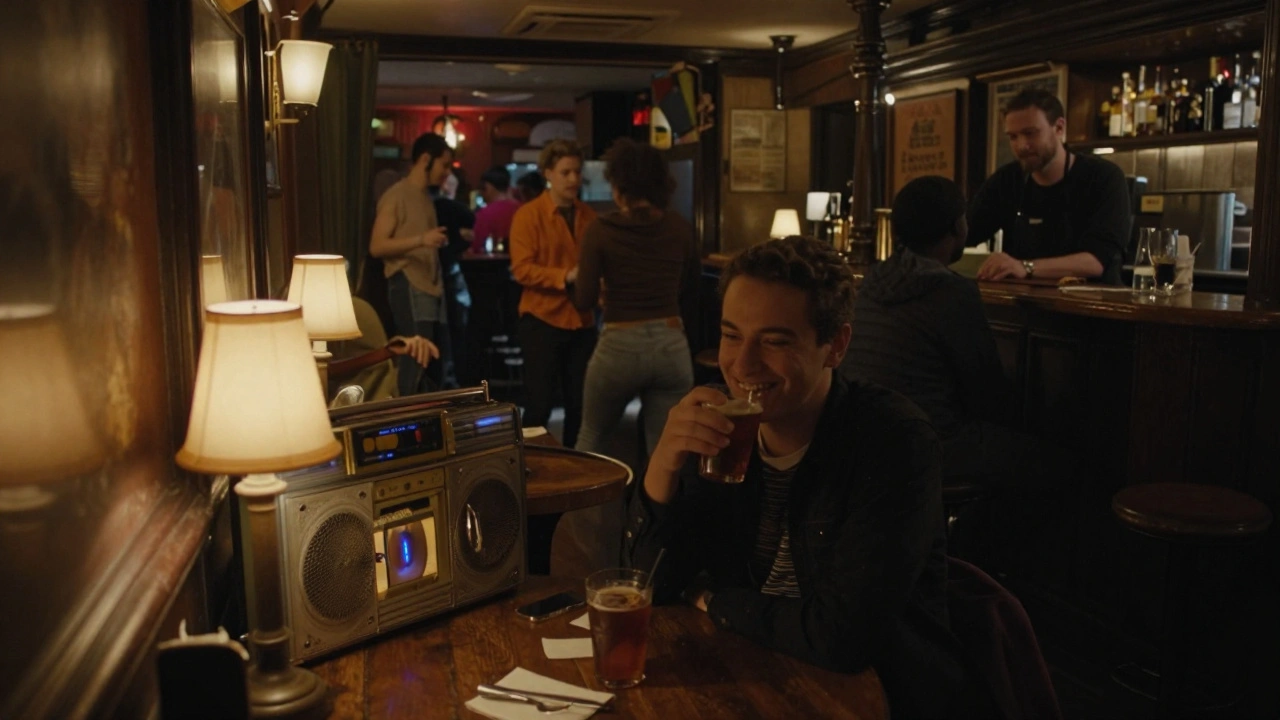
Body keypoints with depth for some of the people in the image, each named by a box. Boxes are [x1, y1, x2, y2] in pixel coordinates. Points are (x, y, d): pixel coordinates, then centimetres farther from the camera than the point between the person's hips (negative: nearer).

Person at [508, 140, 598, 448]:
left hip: (581, 319, 5)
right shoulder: (528, 214, -6)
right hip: (542, 319, -5)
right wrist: (565, 276, -23)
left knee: (580, 403, 10)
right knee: (539, 403, -1)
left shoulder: (588, 215, 9)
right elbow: (521, 269, -14)